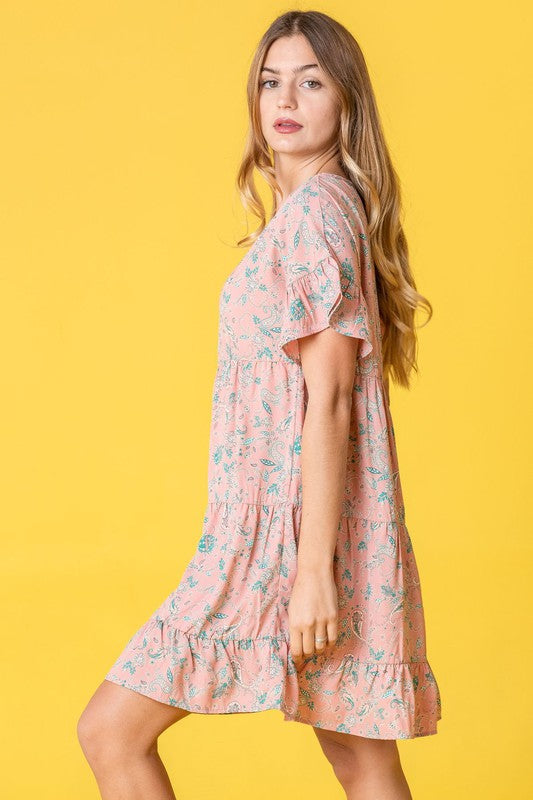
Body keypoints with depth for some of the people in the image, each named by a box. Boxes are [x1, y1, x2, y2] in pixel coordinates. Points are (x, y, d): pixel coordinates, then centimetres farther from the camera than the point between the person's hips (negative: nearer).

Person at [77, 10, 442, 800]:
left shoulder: (314, 209, -12)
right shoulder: (336, 205, 18)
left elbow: (329, 400, -18)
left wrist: (314, 569, -22)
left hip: (294, 526, -10)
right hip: (286, 522, 10)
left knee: (110, 731, -4)